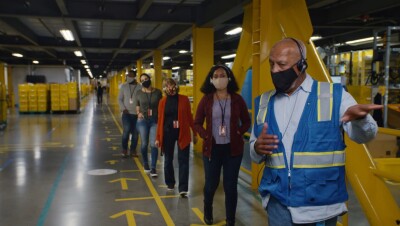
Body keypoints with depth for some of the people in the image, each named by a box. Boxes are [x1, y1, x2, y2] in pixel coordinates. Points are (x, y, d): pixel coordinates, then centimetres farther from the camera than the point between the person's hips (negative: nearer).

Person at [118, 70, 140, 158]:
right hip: (126, 113, 0)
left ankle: (133, 150, 22)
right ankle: (124, 150, 7)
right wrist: (123, 108, -6)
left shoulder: (140, 87, -3)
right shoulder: (123, 86, 4)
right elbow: (120, 99, 7)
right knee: (126, 130, -11)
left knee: (135, 133, 6)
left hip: (136, 114, 0)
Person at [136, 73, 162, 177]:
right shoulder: (139, 93, 1)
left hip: (155, 120, -1)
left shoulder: (158, 92, -1)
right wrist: (138, 113, -3)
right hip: (143, 120, 1)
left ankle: (153, 168, 1)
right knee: (144, 144, 9)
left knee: (153, 144, -6)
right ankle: (145, 163, 32)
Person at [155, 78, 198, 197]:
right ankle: (170, 183, 31)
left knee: (183, 160, -3)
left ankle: (183, 188, -1)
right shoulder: (162, 101, 2)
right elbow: (160, 120, 3)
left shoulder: (184, 99, -1)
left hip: (183, 133, -1)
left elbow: (189, 117, 3)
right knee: (168, 159, 12)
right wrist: (158, 137, 2)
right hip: (167, 133, 1)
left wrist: (194, 133, 4)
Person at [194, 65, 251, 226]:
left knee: (230, 186, 6)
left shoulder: (237, 99, 0)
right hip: (212, 148, 0)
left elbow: (246, 122, 8)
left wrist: (238, 133, -9)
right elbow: (197, 123, 5)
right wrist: (205, 135, -11)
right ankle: (208, 211, 43)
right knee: (211, 184, 12)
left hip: (233, 148, 0)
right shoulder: (206, 99, -1)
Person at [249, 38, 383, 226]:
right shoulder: (264, 102, 5)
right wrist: (257, 148, -13)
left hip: (321, 204, -2)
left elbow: (363, 135, -10)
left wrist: (360, 119, -31)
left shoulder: (333, 95, -3)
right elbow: (254, 153, 11)